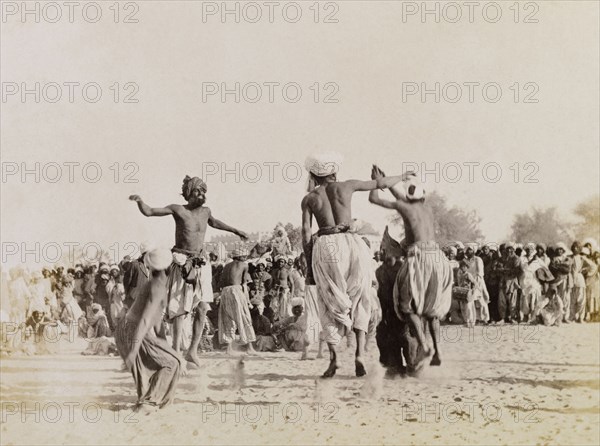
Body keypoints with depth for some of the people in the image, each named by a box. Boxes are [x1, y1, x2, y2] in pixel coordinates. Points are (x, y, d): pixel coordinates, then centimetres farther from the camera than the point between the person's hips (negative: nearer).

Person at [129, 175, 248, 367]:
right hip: (182, 264, -5)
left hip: (201, 265, 5)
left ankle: (193, 351, 6)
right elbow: (149, 212, -7)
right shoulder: (178, 210, -5)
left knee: (202, 308, -2)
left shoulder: (205, 211, 9)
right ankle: (176, 350, 2)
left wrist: (235, 231, 41)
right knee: (180, 309, -5)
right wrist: (139, 201, -26)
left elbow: (213, 222, 33)